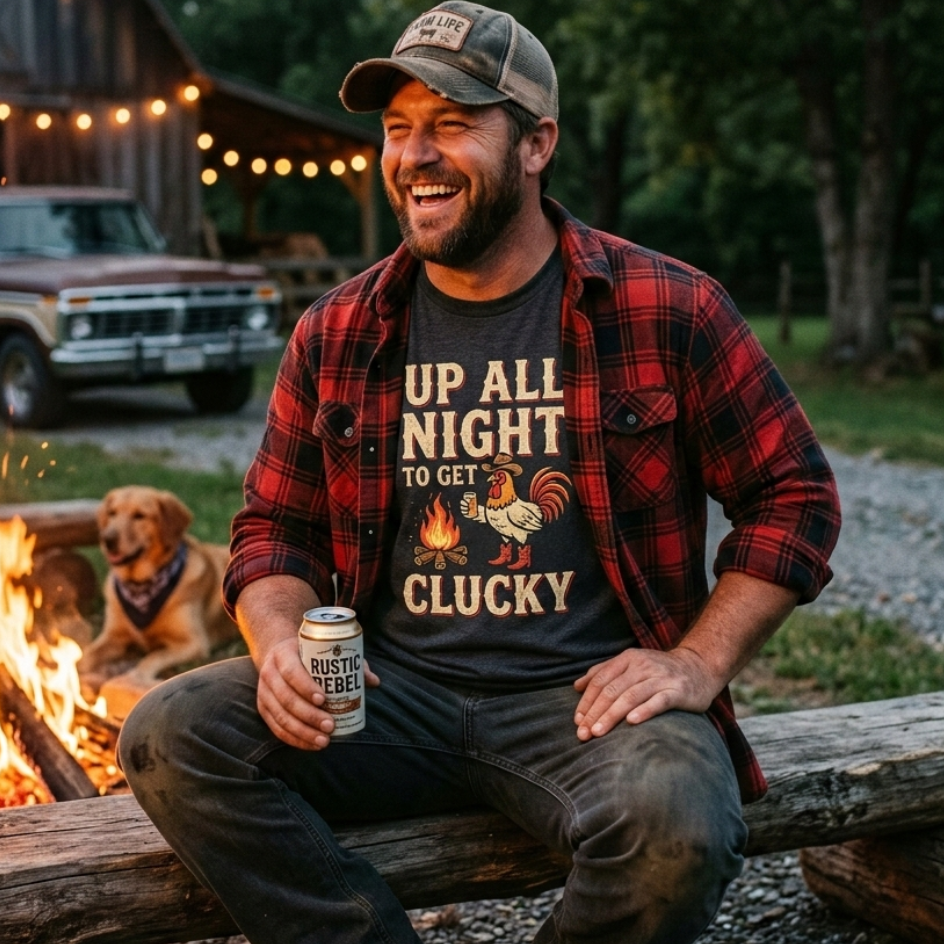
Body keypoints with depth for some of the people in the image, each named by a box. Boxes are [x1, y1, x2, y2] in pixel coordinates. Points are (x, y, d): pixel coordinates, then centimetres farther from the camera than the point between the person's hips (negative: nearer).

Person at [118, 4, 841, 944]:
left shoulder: (667, 311, -1)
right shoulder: (336, 335, 8)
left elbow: (793, 493, 4)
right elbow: (275, 528, 15)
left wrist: (699, 663, -8)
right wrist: (280, 644, -7)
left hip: (583, 693, -2)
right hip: (390, 691, 3)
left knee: (675, 828, -34)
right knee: (168, 736, -19)